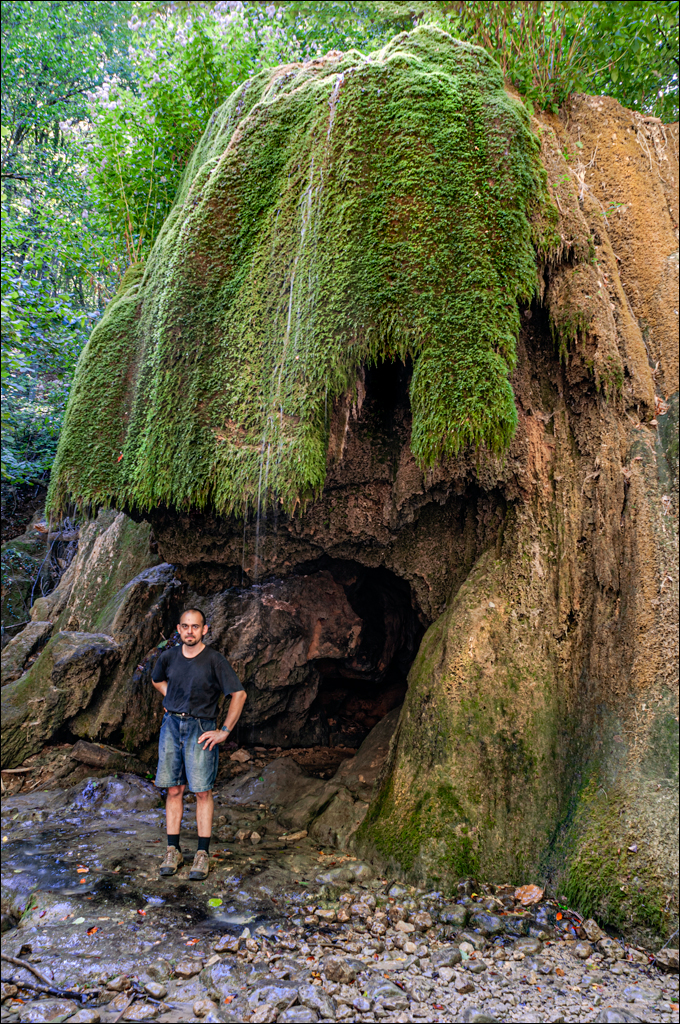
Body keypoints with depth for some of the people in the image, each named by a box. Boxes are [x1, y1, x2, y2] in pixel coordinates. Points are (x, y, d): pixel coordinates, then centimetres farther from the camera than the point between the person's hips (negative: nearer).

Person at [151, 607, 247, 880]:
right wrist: (173, 700, 11)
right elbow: (157, 680, 25)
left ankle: (203, 855, 5)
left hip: (200, 729, -3)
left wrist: (224, 732, -9)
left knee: (202, 792, -3)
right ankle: (173, 851, 16)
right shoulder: (169, 656, 2)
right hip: (171, 726, 4)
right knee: (174, 790, 6)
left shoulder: (214, 660, -11)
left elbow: (239, 694, -10)